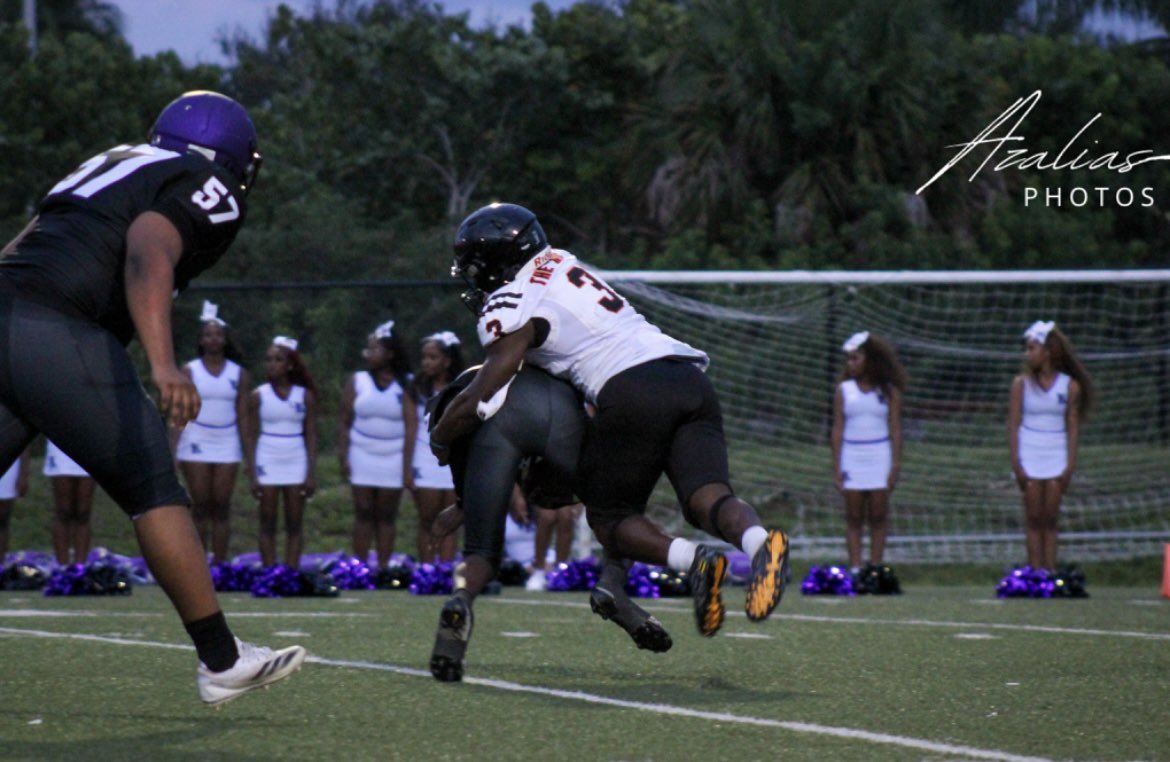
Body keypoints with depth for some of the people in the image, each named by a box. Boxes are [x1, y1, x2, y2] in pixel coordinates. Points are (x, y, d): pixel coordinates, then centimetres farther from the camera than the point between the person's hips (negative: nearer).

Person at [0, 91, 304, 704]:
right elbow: (147, 257, -14)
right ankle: (221, 661, 5)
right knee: (154, 492, 1)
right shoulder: (201, 188, 5)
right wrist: (163, 365, -26)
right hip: (57, 336, -8)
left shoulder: (106, 167, 29)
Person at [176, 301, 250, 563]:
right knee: (200, 506, -1)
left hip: (227, 443, 1)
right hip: (196, 442, -1)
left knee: (221, 507, 0)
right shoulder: (190, 371, 4)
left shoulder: (238, 374, 8)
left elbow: (243, 414, 8)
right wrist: (171, 444, -11)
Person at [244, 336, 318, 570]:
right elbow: (251, 437, 2)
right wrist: (252, 475, -4)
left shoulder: (305, 396, 2)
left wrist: (311, 473, -3)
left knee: (295, 524, 1)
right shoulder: (258, 396, 0)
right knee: (268, 524, 1)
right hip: (267, 463, -1)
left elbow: (311, 436, 3)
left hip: (296, 464, 1)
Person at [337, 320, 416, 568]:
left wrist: (408, 466, -11)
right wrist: (343, 456, -6)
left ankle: (383, 569, 6)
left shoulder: (404, 386, -3)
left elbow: (411, 426, -6)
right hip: (362, 455, 1)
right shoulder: (357, 382, 3)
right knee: (363, 513, 0)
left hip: (393, 458, -1)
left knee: (387, 516, 3)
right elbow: (344, 422, 4)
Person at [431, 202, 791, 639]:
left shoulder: (514, 305, 3)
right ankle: (758, 542, -43)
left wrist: (438, 440, 19)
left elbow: (476, 401, 0)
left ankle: (691, 559, -19)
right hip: (691, 378, 7)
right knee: (708, 497, -10)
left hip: (632, 391, -7)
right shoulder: (558, 264, 26)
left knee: (609, 517, 8)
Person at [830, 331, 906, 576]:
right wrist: (836, 468, -1)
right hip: (852, 457, 1)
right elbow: (838, 429, 5)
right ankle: (855, 569, 0)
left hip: (880, 456, -1)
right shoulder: (843, 390, 6)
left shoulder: (889, 391, 4)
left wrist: (896, 464, -5)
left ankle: (875, 568, 4)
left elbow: (895, 428, 3)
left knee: (879, 515, 0)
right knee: (854, 517, 0)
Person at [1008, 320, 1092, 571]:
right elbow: (1013, 425, 0)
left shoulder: (1070, 386, 1)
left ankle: (1050, 573, 1)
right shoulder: (1022, 383, 1)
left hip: (1057, 459, 0)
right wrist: (1016, 464, -7)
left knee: (1050, 520, 2)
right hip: (1029, 460, 0)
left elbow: (1073, 427, 3)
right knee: (1034, 519, 0)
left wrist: (1070, 464, -3)